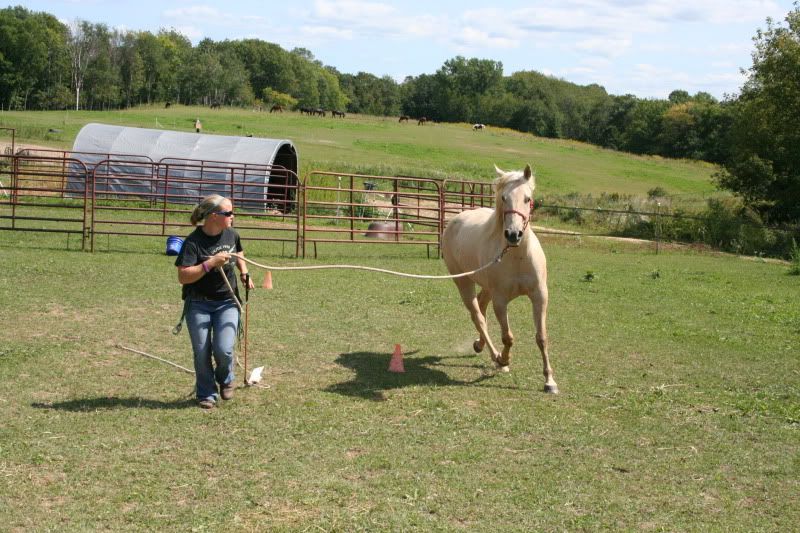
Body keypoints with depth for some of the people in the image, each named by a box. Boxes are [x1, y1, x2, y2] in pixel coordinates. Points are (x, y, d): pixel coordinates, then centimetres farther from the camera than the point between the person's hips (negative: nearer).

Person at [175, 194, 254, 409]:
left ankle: (225, 380, 21)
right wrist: (210, 264, -30)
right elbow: (183, 277, -23)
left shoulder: (231, 235, -1)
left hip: (226, 302, 3)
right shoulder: (194, 242, -17)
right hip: (198, 304, -2)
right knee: (202, 353, 2)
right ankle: (207, 394, 22)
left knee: (223, 349, -11)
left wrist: (244, 274, 7)